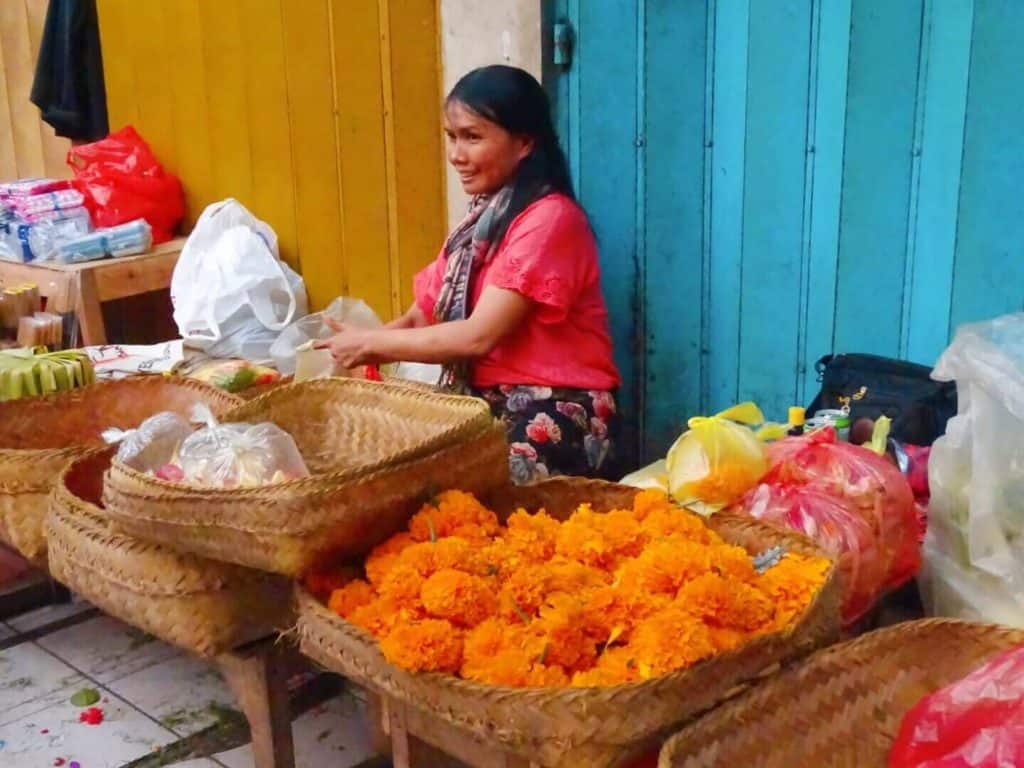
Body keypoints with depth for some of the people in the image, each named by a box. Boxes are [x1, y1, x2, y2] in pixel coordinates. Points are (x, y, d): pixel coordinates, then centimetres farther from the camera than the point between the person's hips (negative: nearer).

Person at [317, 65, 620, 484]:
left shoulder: (549, 218, -14)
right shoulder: (484, 216, 15)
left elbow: (479, 336, -20)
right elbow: (428, 314, 9)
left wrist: (371, 343, -11)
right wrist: (357, 345, -9)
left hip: (551, 421, -7)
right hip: (487, 406, 7)